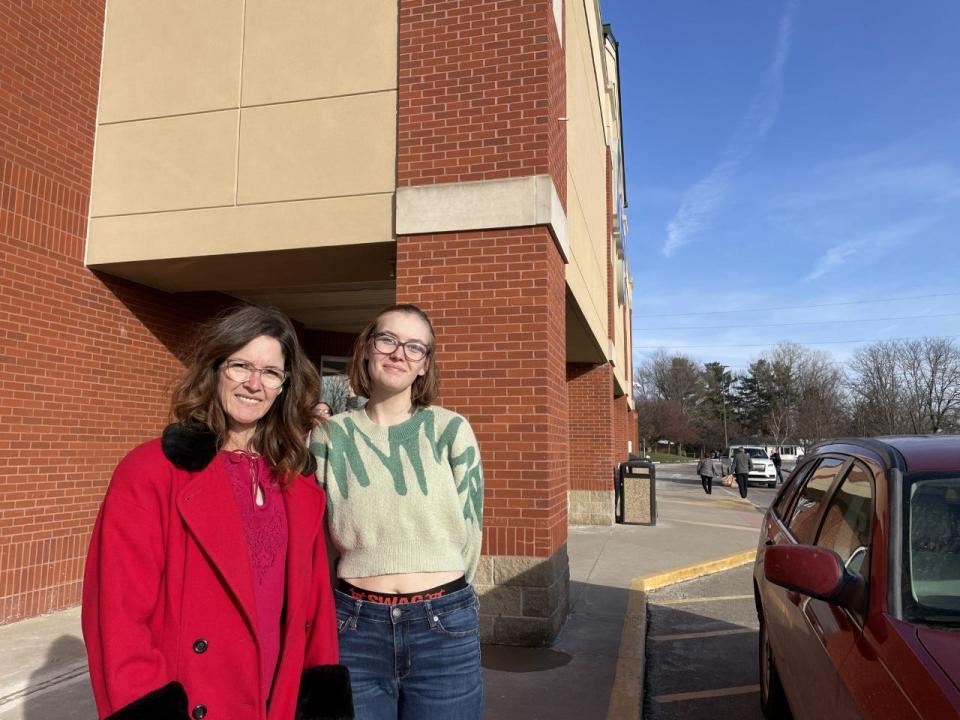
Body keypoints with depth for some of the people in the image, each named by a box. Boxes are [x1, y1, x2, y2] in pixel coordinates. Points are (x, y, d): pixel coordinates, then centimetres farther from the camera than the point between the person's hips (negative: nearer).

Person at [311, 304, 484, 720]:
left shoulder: (452, 430, -3)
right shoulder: (331, 435, 1)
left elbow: (468, 533, 2)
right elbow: (319, 534, 8)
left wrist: (440, 602, 9)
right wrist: (365, 600, 7)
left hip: (444, 628, 0)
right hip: (354, 629, 1)